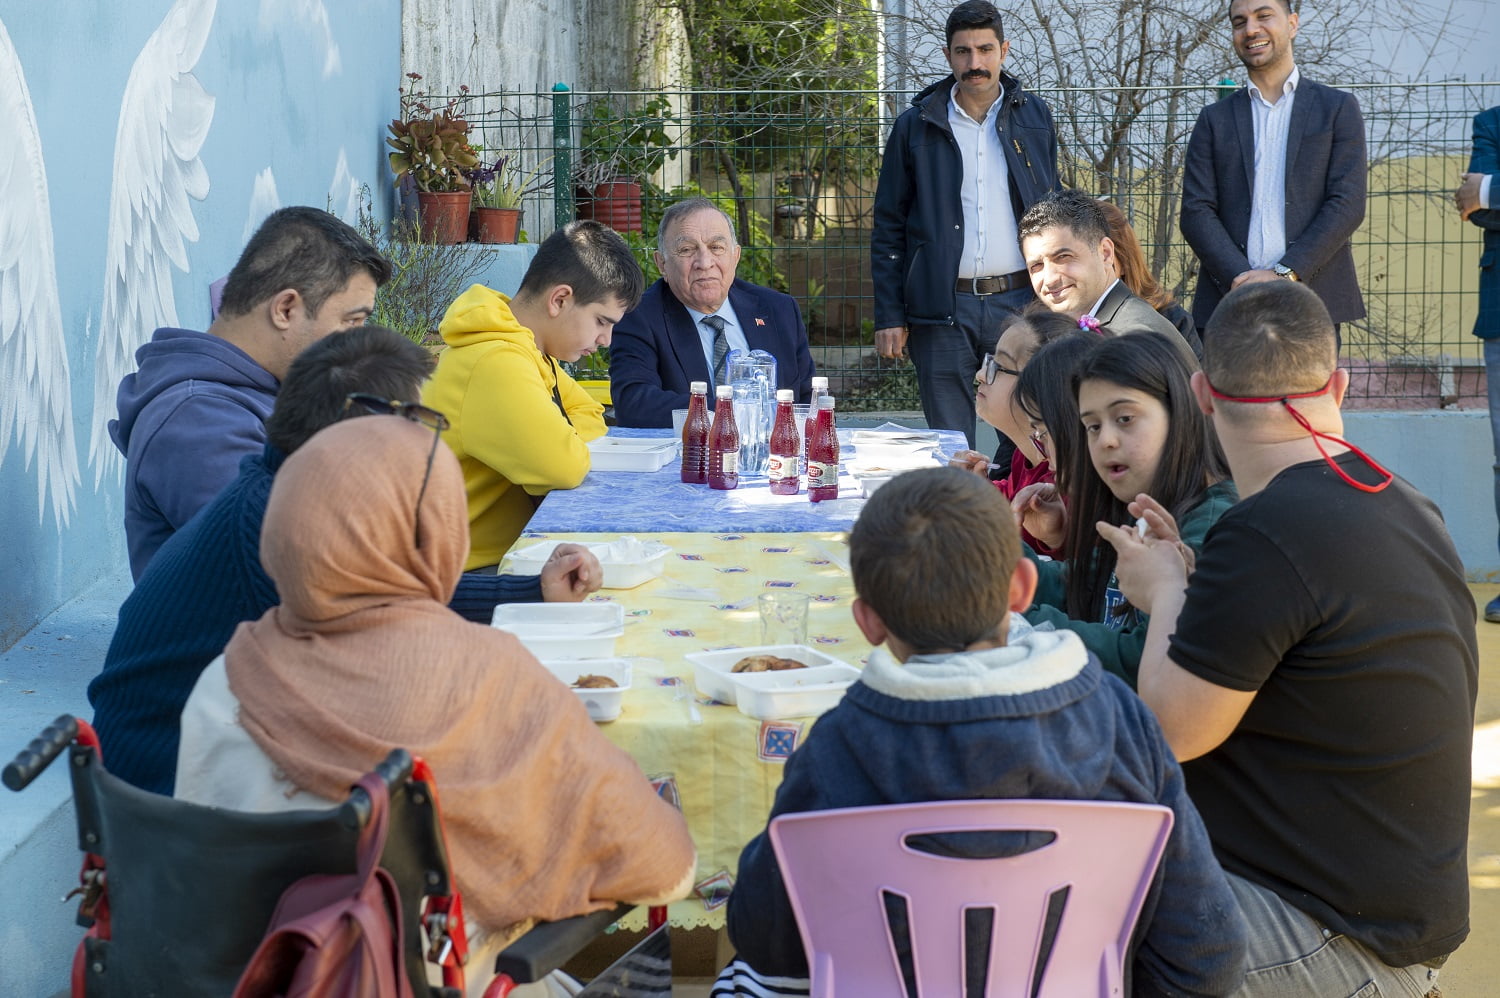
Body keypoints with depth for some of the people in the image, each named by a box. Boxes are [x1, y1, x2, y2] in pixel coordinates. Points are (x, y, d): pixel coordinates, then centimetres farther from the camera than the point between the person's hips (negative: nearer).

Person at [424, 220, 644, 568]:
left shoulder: (524, 345, 9)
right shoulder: (496, 364, -23)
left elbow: (589, 415, 19)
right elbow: (567, 467, -32)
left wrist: (558, 444, -3)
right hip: (473, 571, -9)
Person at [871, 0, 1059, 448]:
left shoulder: (1034, 117, 9)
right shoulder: (917, 124, 4)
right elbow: (888, 228, 5)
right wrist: (889, 316, -2)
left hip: (1018, 299, 1)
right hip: (942, 309, -1)